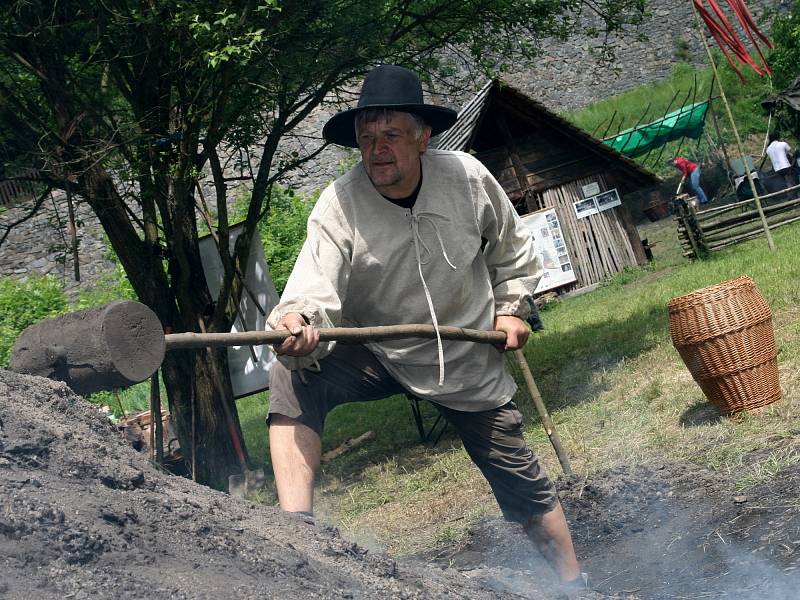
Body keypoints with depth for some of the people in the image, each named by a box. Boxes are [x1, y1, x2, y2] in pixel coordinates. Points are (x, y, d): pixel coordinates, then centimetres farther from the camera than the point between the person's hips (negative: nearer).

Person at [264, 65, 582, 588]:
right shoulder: (339, 205, -21)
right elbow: (316, 286, -36)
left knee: (520, 479, 8)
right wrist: (297, 318, -57)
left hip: (468, 357, 1)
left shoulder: (467, 177, -14)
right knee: (295, 375, -30)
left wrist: (512, 308, -1)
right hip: (375, 353, -1)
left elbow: (513, 250, 6)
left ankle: (573, 580, 32)